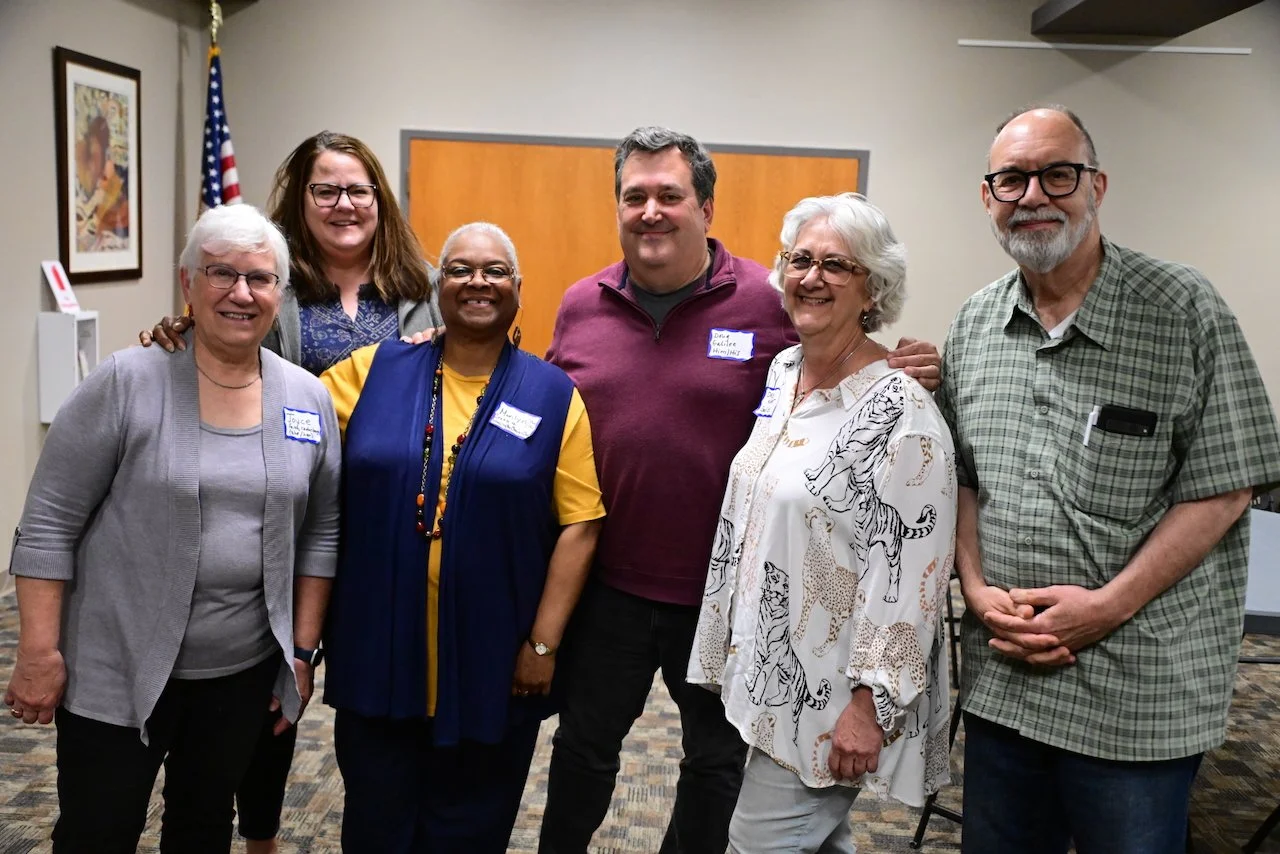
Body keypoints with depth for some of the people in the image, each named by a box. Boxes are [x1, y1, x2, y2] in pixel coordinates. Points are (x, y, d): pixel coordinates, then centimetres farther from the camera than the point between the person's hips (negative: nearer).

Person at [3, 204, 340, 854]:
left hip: (245, 671, 3)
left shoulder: (310, 399, 0)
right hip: (117, 670, -3)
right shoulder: (126, 383, -11)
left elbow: (319, 535, 5)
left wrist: (303, 648, 4)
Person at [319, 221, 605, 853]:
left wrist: (543, 643, -9)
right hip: (377, 653, 2)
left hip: (492, 664, -1)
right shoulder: (373, 371, 2)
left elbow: (579, 526, -5)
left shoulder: (555, 396, -3)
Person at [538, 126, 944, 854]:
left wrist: (899, 377, -22)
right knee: (584, 745, 22)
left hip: (728, 591, -2)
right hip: (606, 583, 3)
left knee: (717, 762, 19)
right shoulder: (580, 306, 1)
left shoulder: (770, 302, -11)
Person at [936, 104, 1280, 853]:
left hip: (1137, 696, -4)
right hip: (999, 676, 5)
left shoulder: (1185, 310, -9)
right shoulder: (974, 324, 6)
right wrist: (979, 588, -5)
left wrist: (1110, 604, -16)